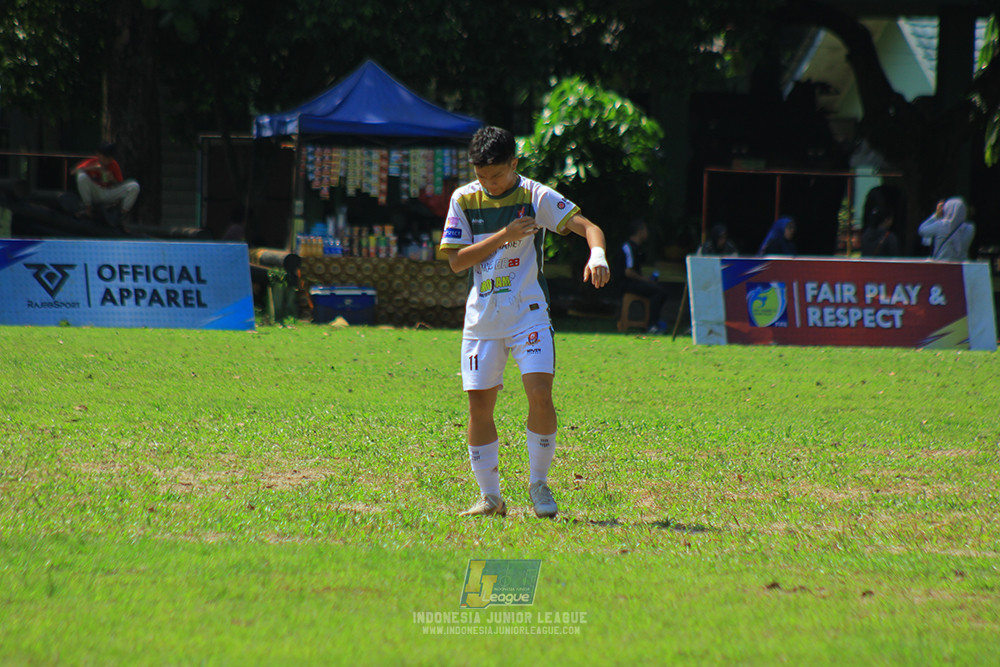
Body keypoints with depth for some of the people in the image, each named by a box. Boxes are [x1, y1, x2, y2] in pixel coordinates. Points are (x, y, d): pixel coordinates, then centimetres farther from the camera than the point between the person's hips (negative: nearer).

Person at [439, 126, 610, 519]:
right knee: (479, 405, 2)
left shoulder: (536, 197, -4)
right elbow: (456, 261, -2)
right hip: (482, 317, 3)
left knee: (540, 394, -17)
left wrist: (597, 254, -34)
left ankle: (539, 484, 0)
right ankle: (490, 497, 13)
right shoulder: (464, 199, 3)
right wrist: (504, 236, -13)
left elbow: (586, 226, -12)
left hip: (528, 313, -2)